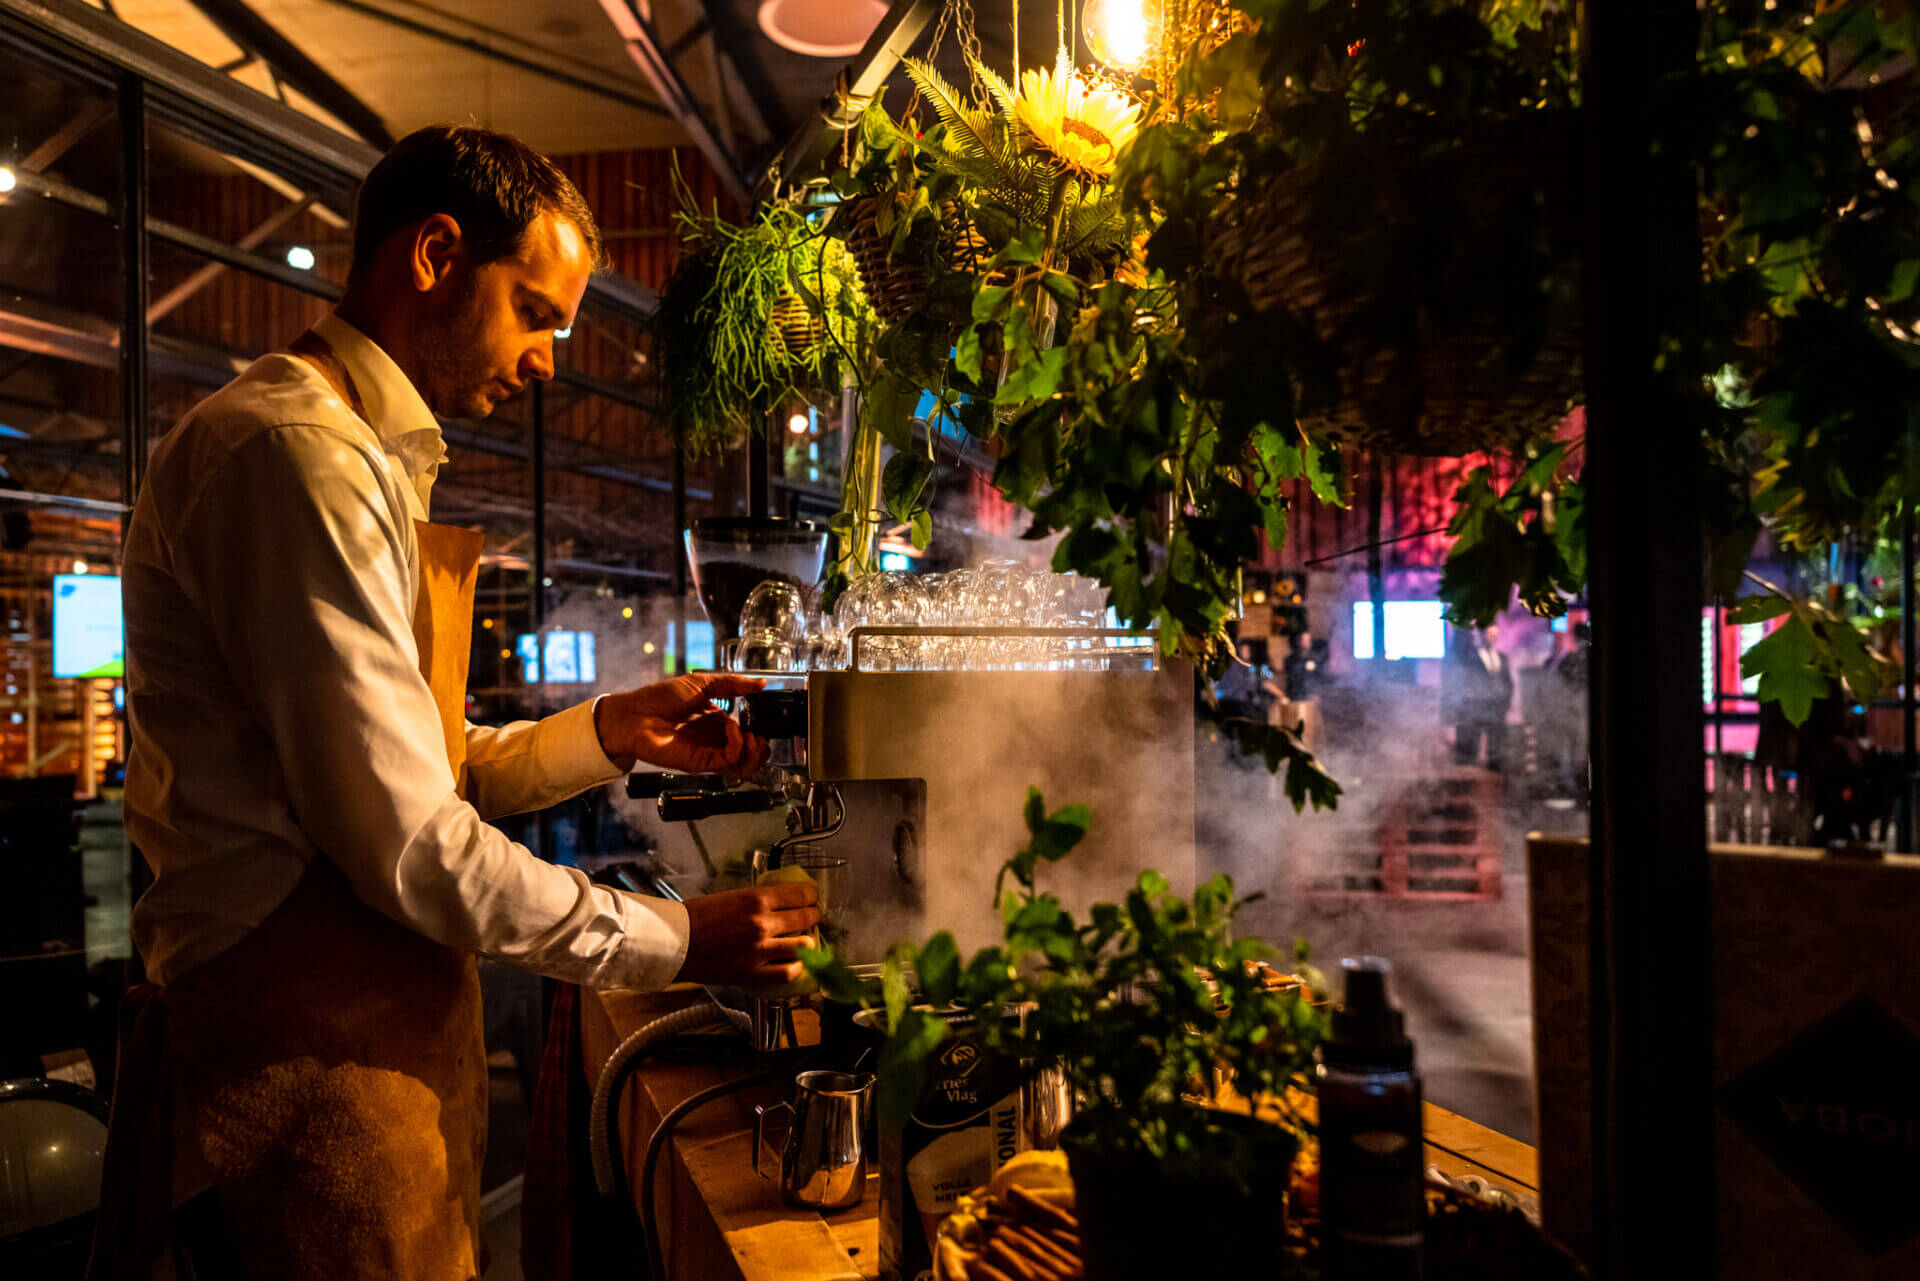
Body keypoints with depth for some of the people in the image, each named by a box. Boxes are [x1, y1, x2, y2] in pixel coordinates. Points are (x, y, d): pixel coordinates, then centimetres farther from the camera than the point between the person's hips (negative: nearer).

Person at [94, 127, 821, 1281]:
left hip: (393, 1031, 10)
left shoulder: (368, 460, 17)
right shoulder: (295, 451, -17)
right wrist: (674, 939, -13)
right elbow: (405, 841, -22)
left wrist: (608, 733, 2)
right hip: (309, 1044, -10)